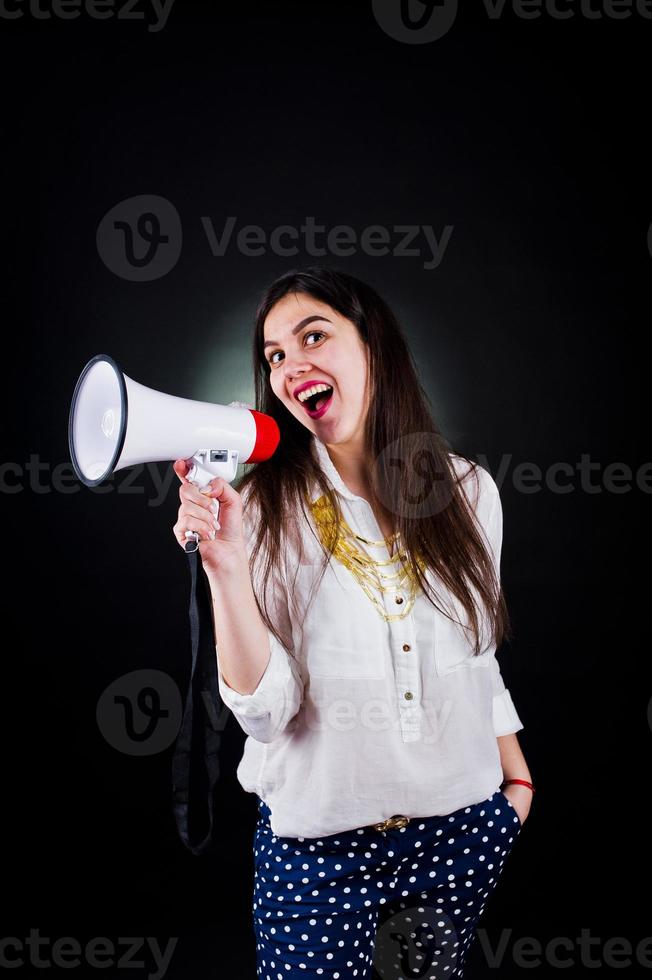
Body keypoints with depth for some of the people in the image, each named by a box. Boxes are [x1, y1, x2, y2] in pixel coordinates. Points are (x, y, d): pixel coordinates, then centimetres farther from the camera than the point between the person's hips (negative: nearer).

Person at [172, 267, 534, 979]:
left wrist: (515, 774, 13)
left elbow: (478, 655, 8)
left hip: (463, 827, 3)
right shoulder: (264, 509, -12)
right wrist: (226, 568, -29)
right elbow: (265, 713, -17)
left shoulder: (467, 489, -4)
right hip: (320, 842, -2)